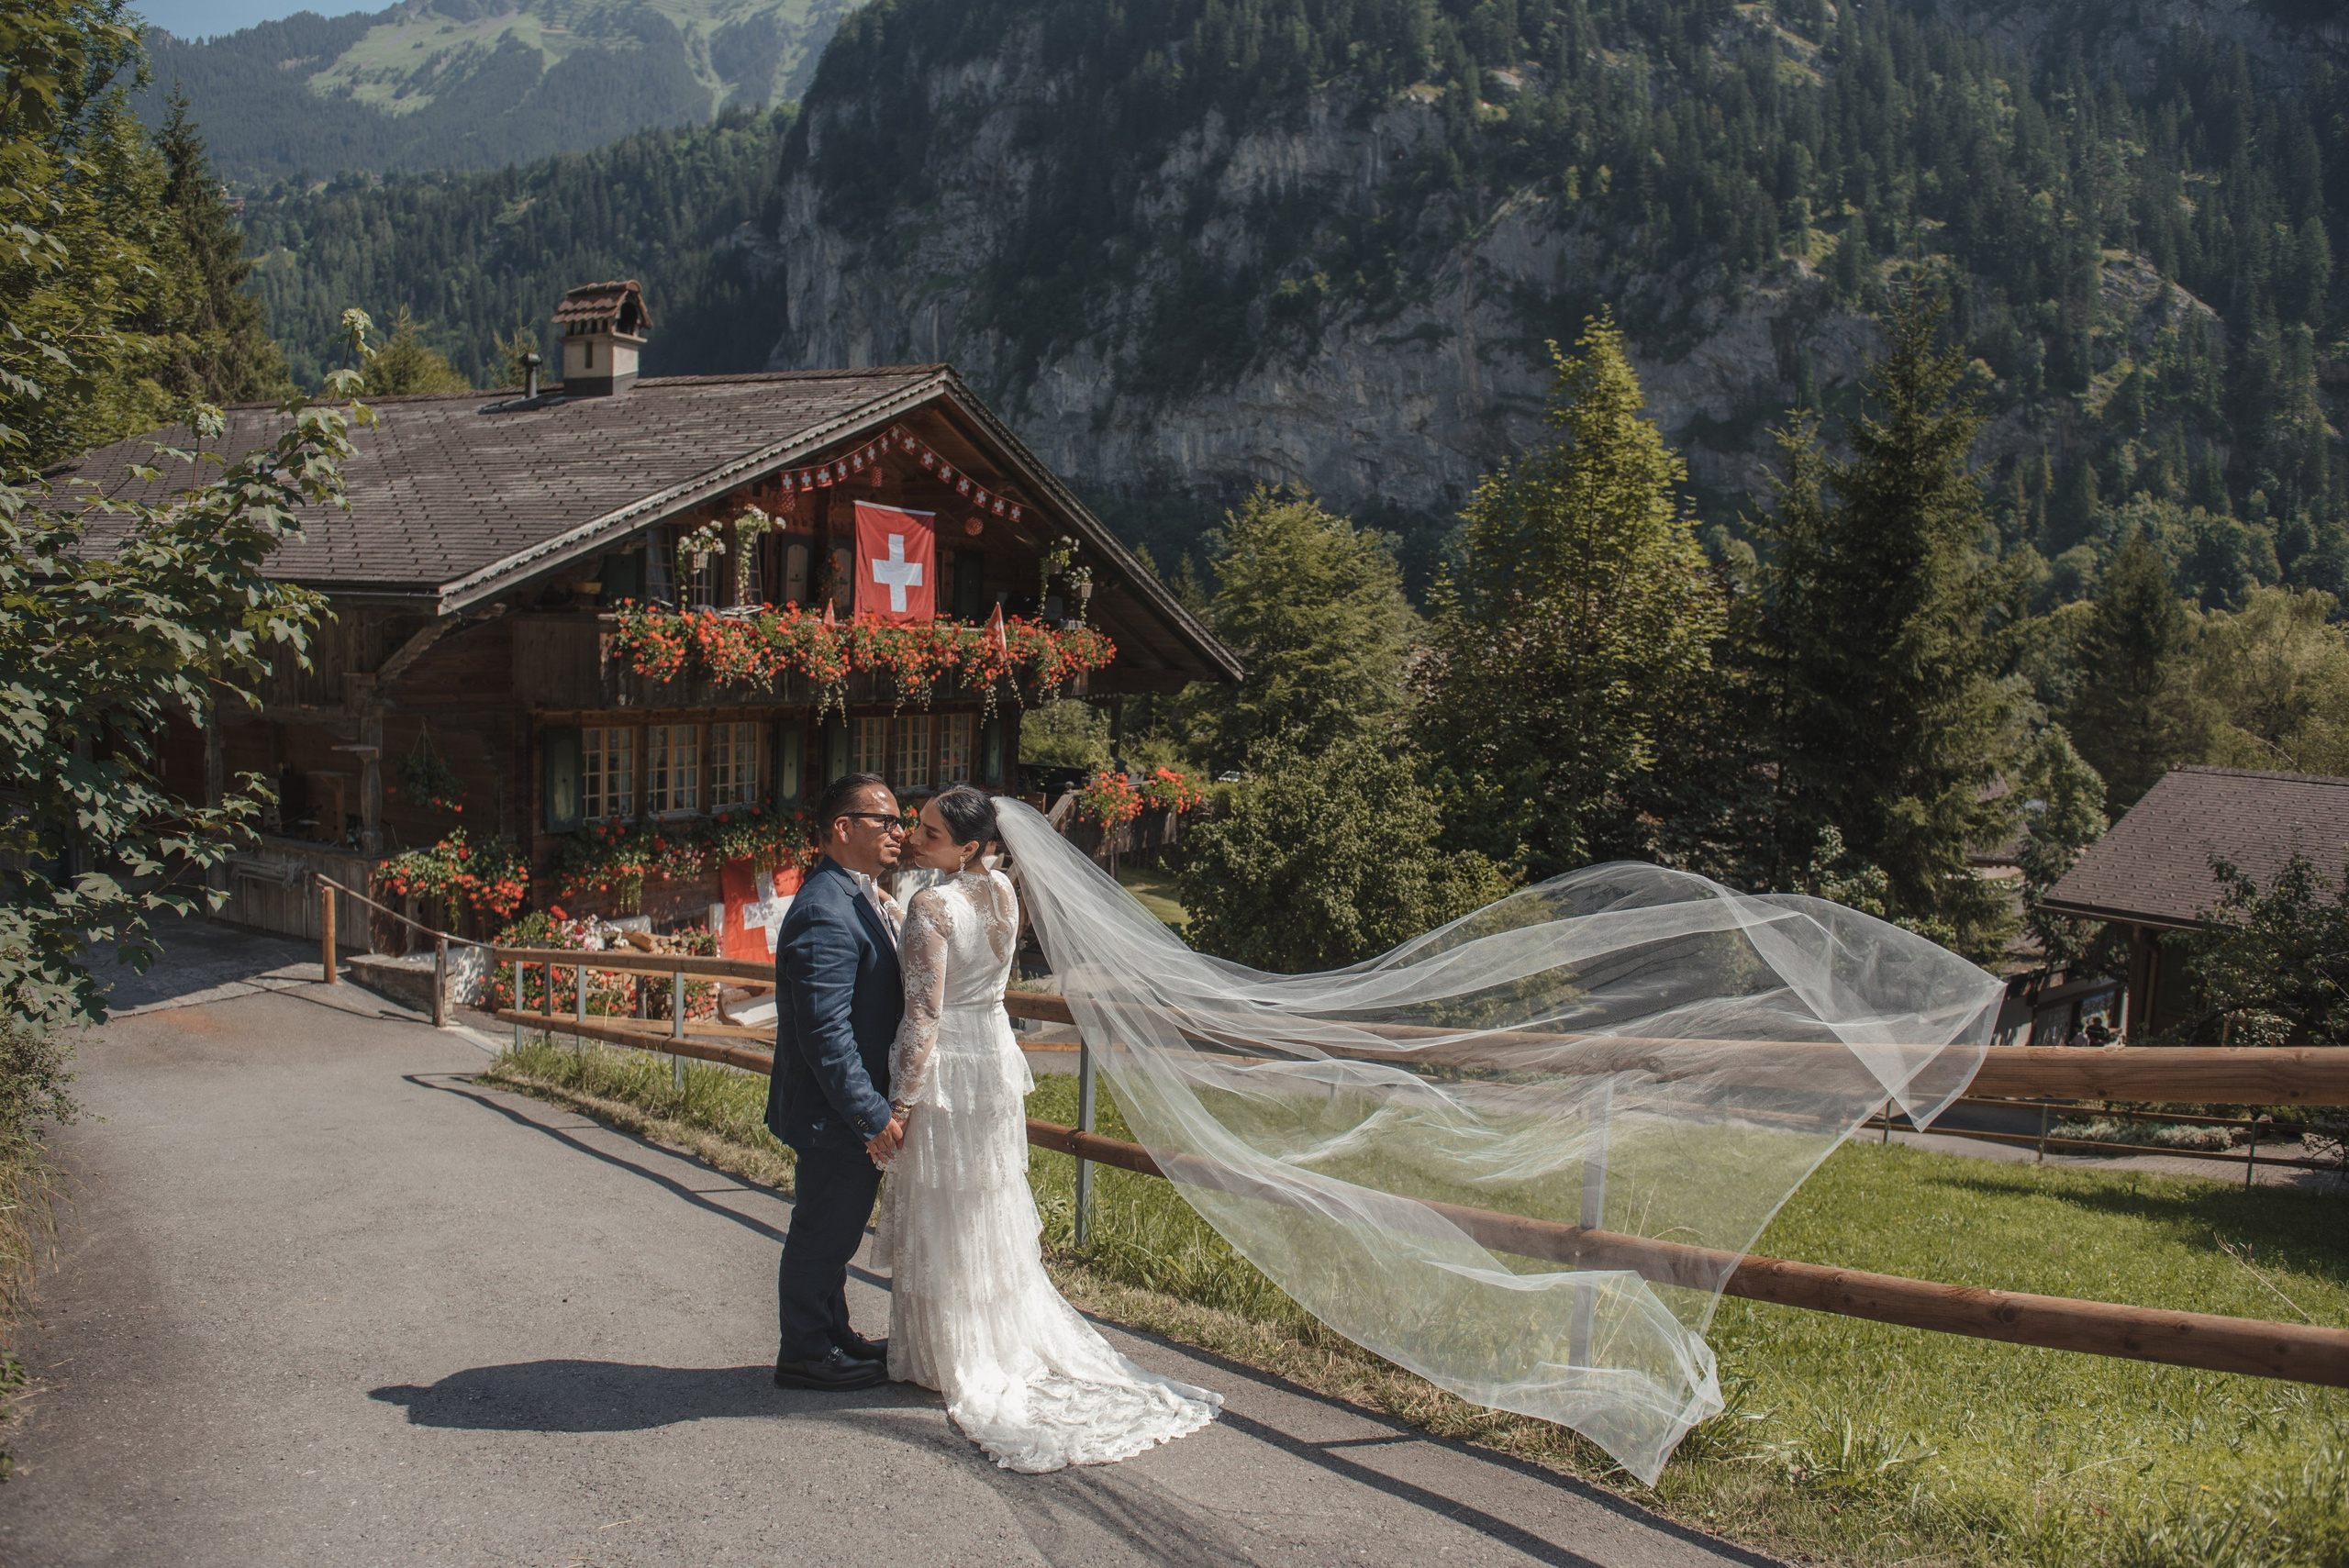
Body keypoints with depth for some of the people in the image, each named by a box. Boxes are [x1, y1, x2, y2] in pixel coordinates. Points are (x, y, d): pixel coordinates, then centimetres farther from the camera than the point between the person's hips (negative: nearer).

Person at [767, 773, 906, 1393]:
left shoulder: (861, 898, 9)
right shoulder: (825, 912, -25)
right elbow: (826, 1033, -28)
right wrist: (873, 1114, -25)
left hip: (854, 1107, 10)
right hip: (834, 1110, -10)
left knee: (835, 1230, 22)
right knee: (823, 1232, 6)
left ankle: (833, 1336, 37)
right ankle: (806, 1355, 21)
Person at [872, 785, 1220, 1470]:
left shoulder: (930, 906, -21)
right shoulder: (1003, 892, 1)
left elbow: (923, 1015, -22)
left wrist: (897, 1106, -18)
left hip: (944, 1069, -7)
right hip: (996, 1059, 8)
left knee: (942, 1222, 7)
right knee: (994, 1215, 19)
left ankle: (955, 1362, 18)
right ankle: (1016, 1345, 30)